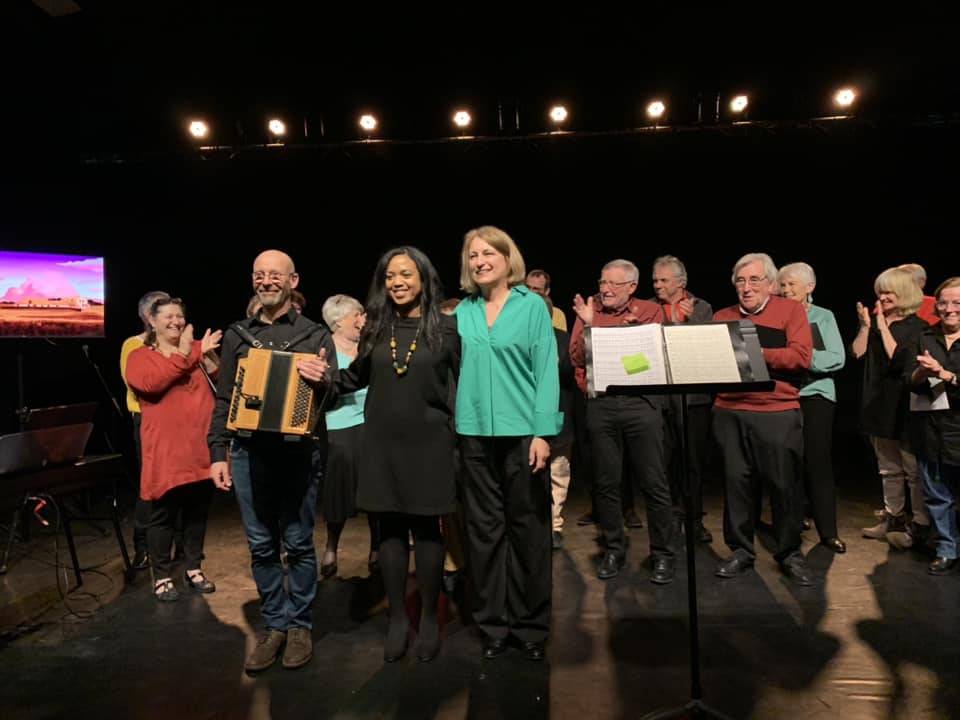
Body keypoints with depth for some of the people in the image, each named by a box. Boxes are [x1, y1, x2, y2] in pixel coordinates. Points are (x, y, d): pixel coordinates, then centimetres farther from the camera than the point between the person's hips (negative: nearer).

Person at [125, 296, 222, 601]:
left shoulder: (197, 350, 12)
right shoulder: (140, 356, 1)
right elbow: (150, 383, -20)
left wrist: (208, 357, -9)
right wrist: (182, 355, -17)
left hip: (201, 447, 4)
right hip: (166, 450, -4)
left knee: (198, 512, 13)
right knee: (163, 514, 5)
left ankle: (194, 569, 28)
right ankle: (162, 577, 20)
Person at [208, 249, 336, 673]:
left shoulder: (315, 335, 3)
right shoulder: (237, 336, 12)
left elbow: (333, 398, 0)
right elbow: (223, 400, 12)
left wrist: (323, 383, -23)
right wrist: (218, 453, 5)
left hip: (297, 452, -2)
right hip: (249, 453, 3)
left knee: (298, 543, 5)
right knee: (261, 546, 9)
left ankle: (299, 625, 21)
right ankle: (274, 625, 24)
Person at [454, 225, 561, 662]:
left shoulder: (532, 305, -1)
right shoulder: (463, 310, 9)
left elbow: (546, 370, -5)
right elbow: (453, 366, 10)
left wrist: (543, 432, -11)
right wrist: (455, 421, 0)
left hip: (522, 430, -3)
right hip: (475, 431, 3)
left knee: (527, 526, 7)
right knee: (484, 528, 9)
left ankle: (531, 624, 22)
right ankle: (491, 622, 24)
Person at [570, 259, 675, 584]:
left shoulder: (650, 310, 7)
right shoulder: (588, 311, 9)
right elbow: (577, 358, 1)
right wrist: (588, 325, -11)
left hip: (642, 402, -1)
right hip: (600, 405, 2)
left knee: (654, 482, 2)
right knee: (605, 483, 8)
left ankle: (663, 554, 17)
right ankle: (613, 550, 24)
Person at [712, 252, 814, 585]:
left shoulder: (791, 310, 4)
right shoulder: (722, 317, 12)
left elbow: (801, 357, -9)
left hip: (778, 413, -2)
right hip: (730, 413, 2)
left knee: (784, 484, 6)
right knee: (737, 481, 7)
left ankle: (790, 553, 23)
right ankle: (740, 551, 21)